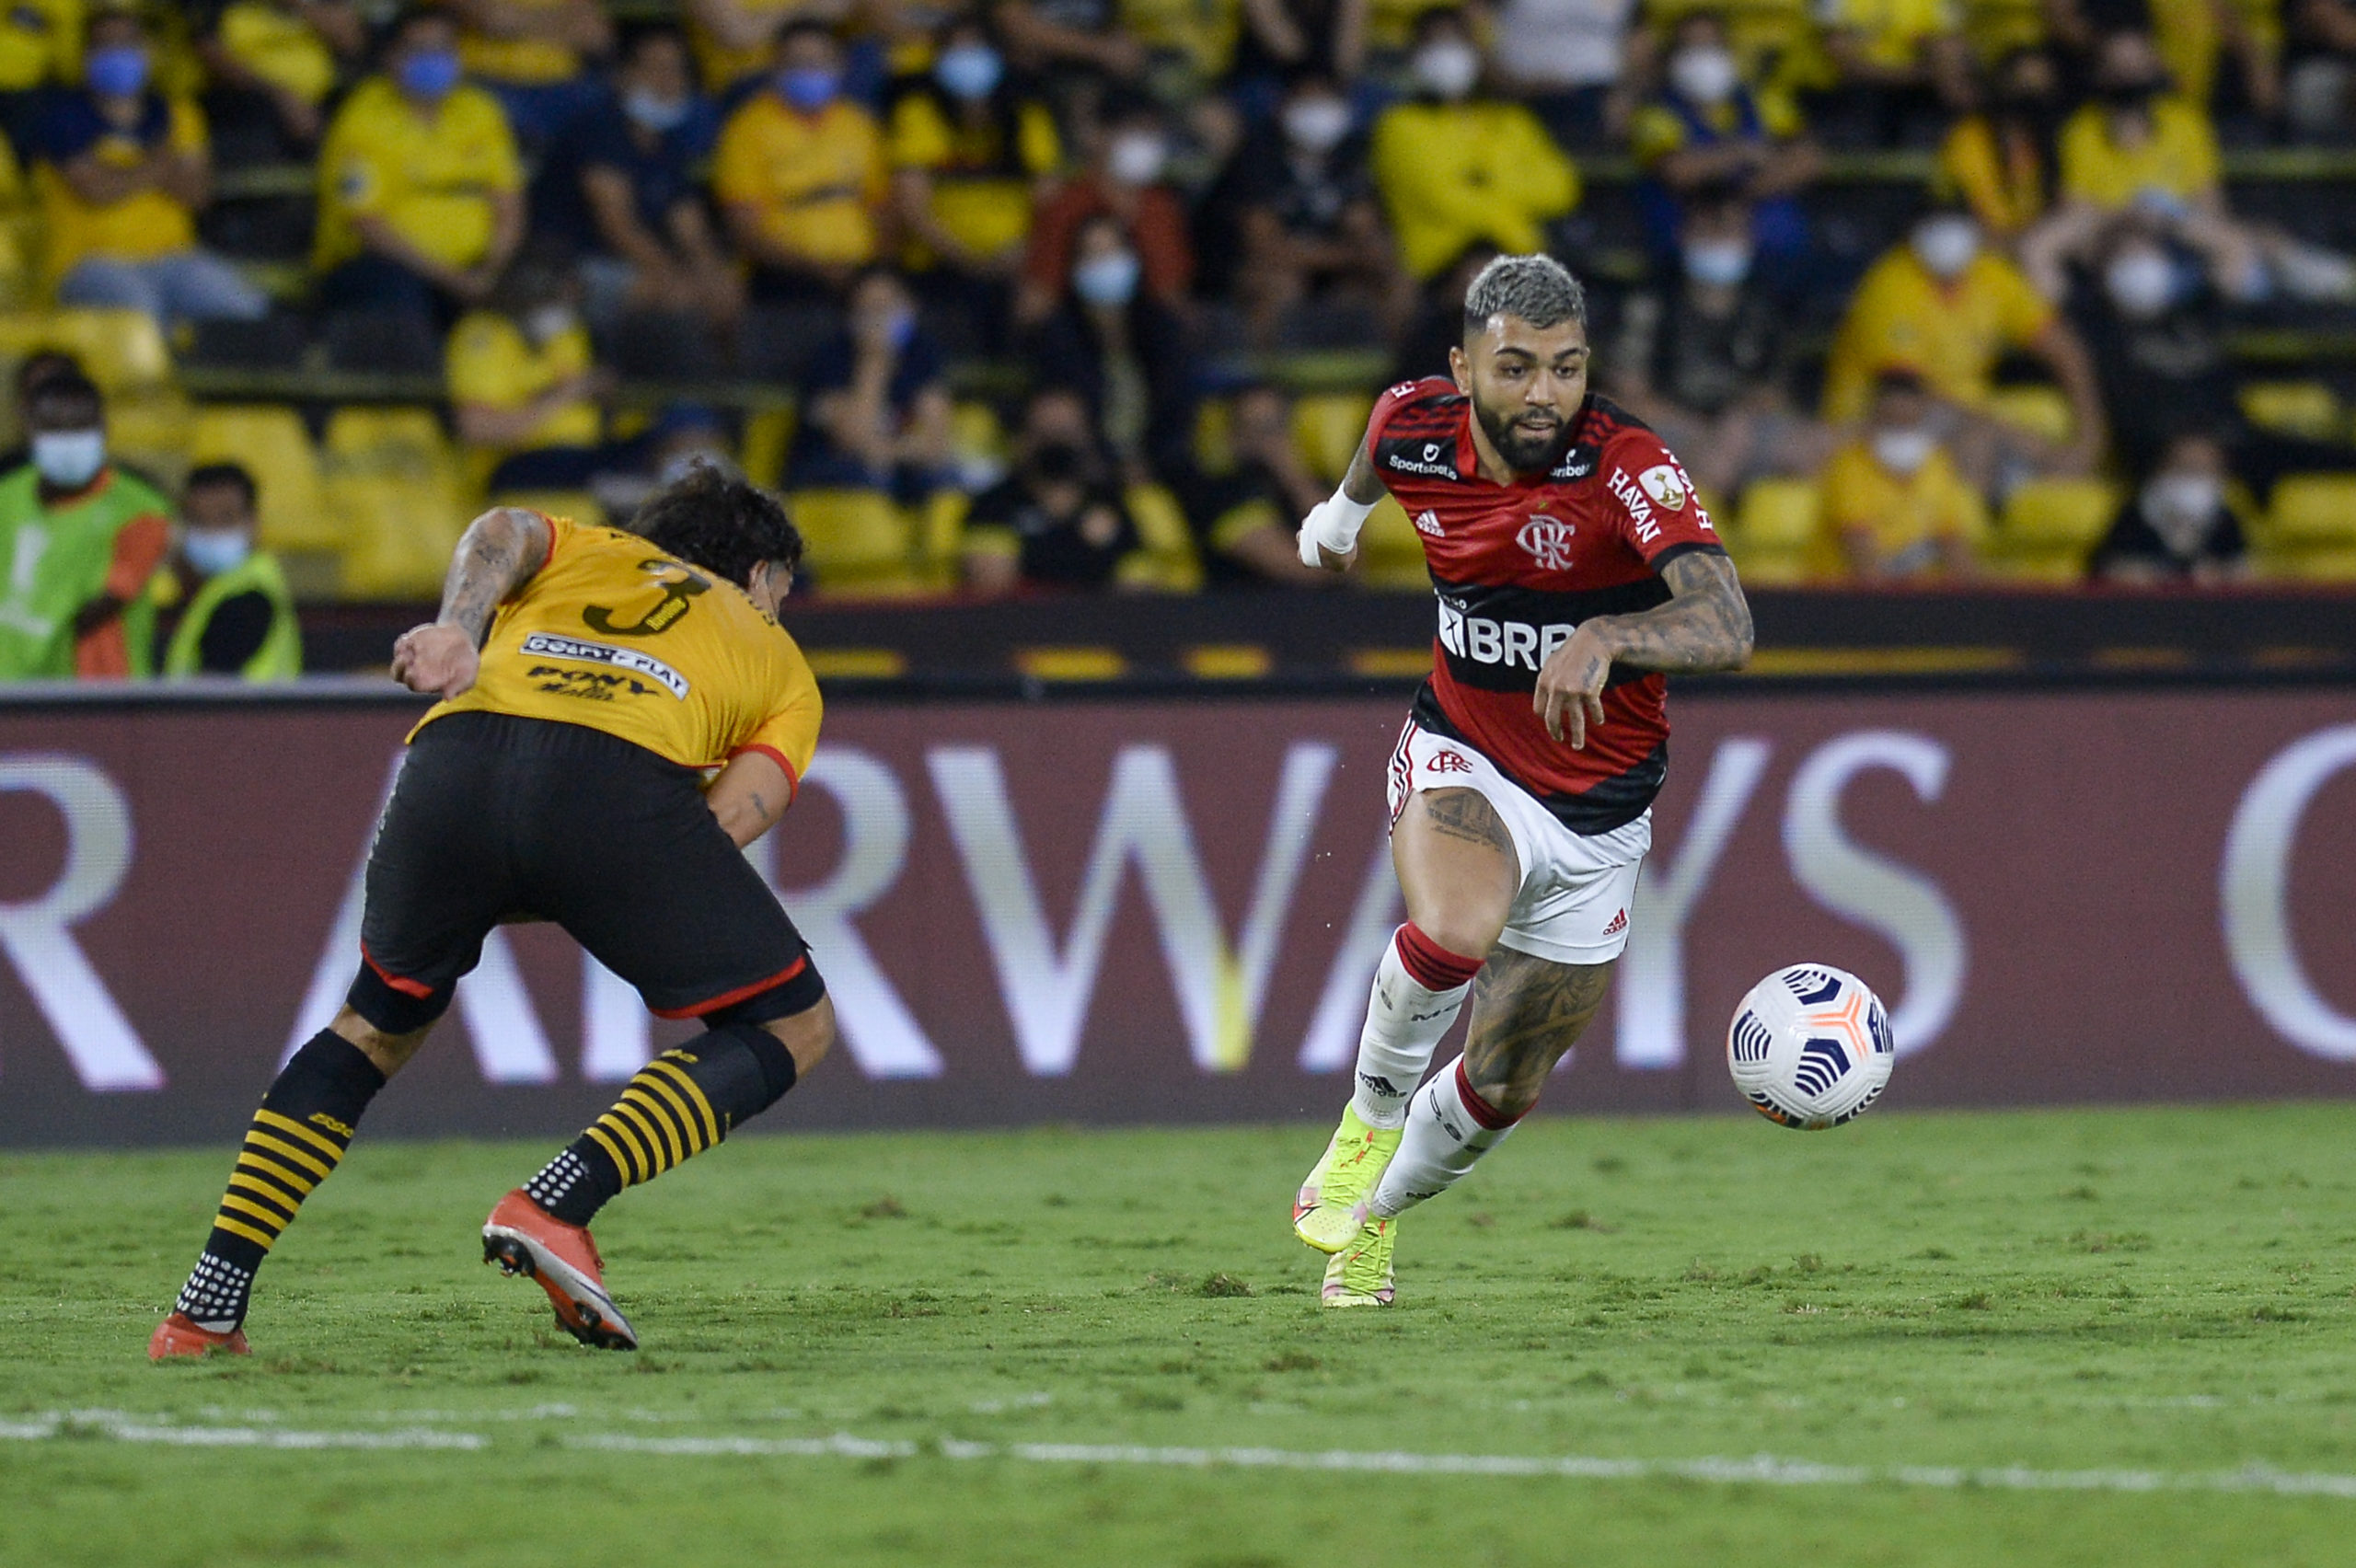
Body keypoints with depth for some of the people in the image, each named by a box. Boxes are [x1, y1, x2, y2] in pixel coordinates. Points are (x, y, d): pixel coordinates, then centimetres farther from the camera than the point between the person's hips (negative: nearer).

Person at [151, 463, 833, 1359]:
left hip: (457, 756, 4)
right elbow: (731, 818, 14)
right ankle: (556, 1206, -5)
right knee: (790, 1028, 14)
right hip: (621, 780, -4)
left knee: (379, 1025, 27)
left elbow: (504, 532, 15)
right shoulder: (779, 661, 34)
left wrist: (459, 629, -1)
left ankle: (208, 1308, 20)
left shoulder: (583, 551, 40)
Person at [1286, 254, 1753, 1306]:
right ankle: (1370, 1122, -6)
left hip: (1596, 814, -1)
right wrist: (1345, 507, 37)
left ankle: (1379, 1208, 39)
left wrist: (1605, 637, -58)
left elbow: (1726, 626, -40)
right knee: (1454, 932, -33)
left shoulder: (1625, 464, -26)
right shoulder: (1415, 427, -12)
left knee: (1504, 1089, 9)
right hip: (1461, 758, 1)